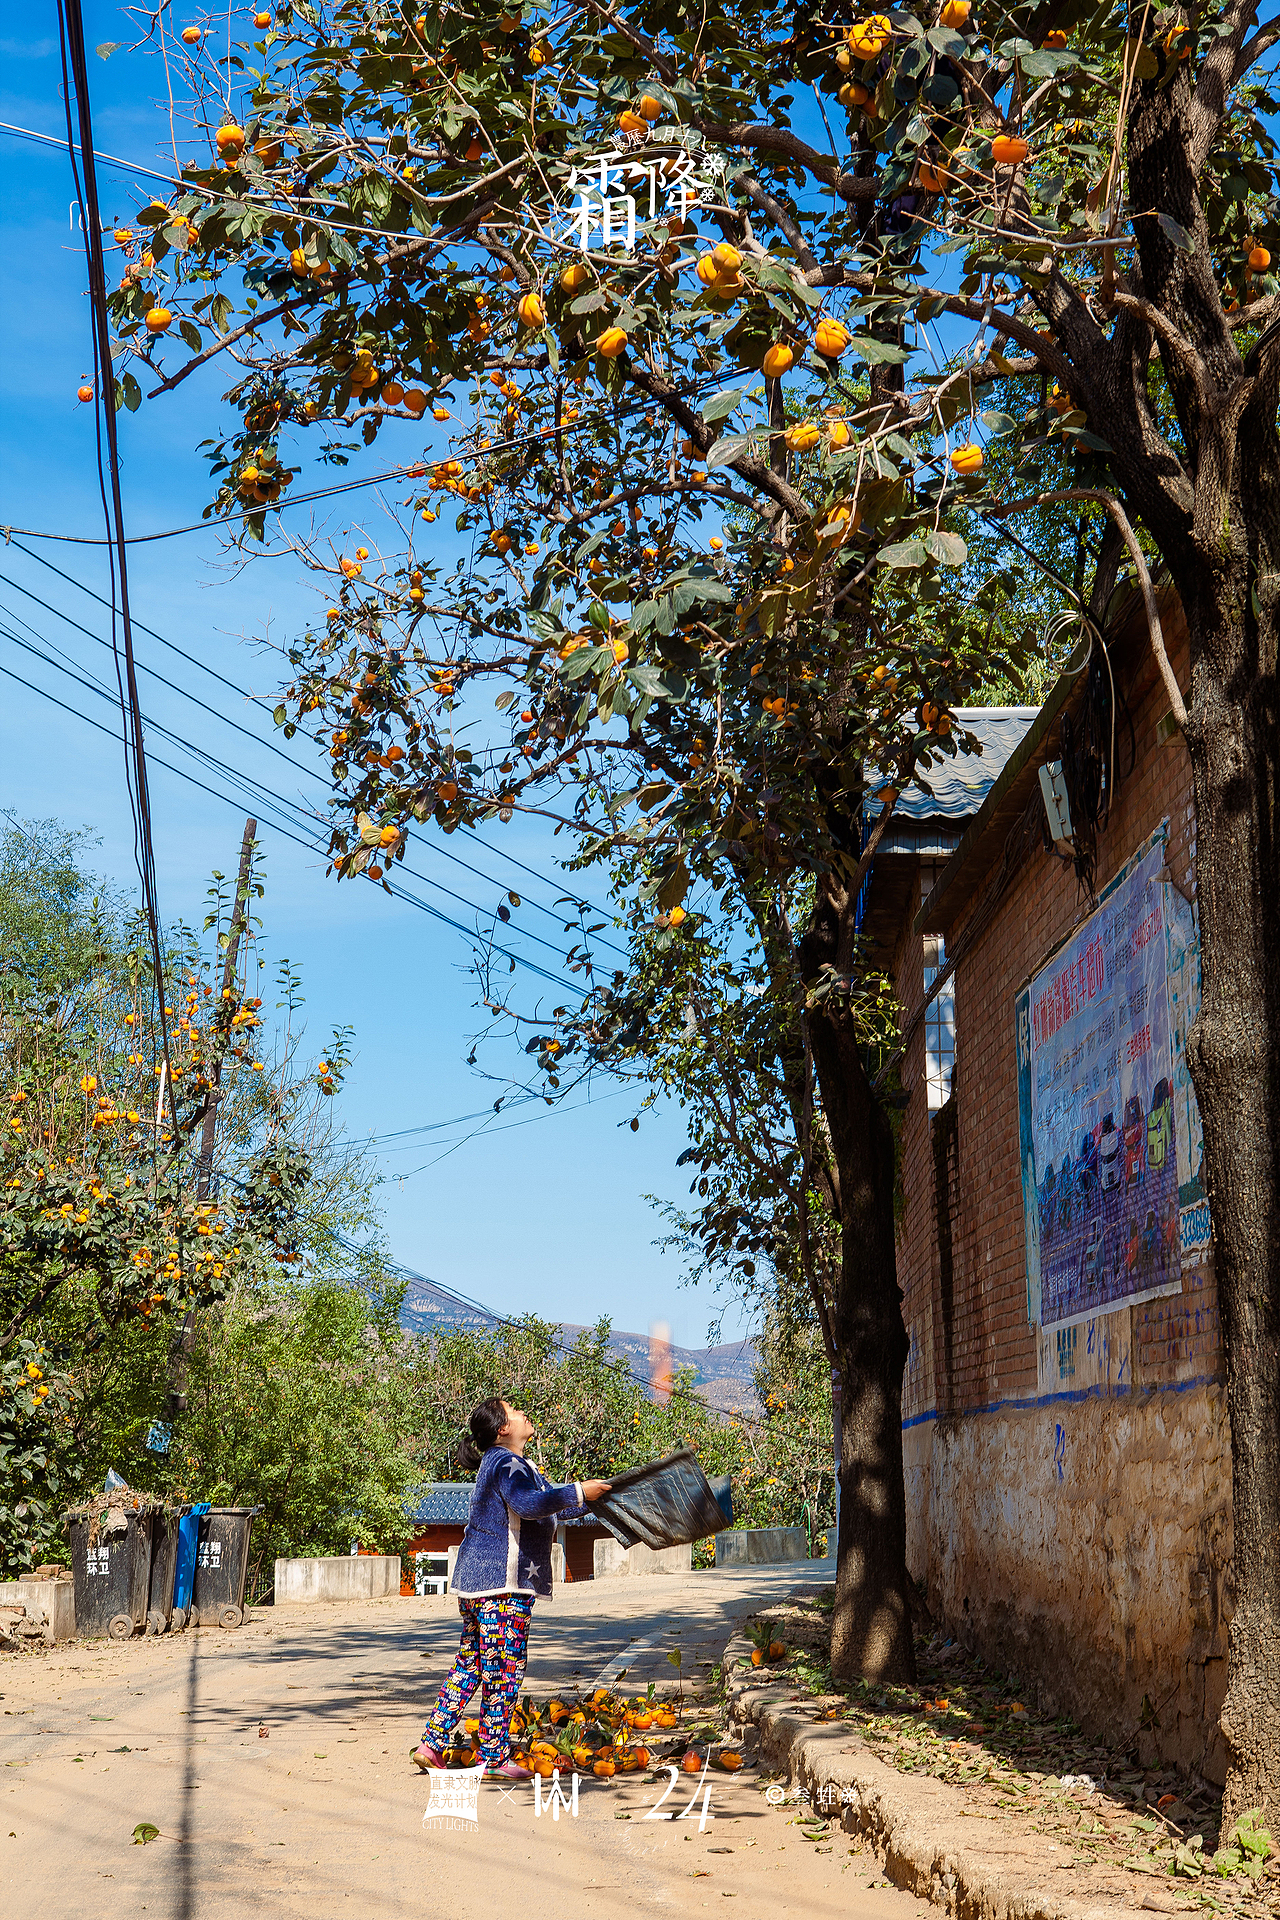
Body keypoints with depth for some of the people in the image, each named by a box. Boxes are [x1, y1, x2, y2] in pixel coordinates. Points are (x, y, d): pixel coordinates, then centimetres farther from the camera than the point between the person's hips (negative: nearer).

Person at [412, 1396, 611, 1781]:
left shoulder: (515, 1464, 20)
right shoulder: (506, 1463, -14)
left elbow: (546, 1498, 29)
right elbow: (528, 1504, -32)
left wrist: (594, 1498, 28)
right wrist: (578, 1492, -28)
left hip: (476, 1581, 11)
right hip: (500, 1583, -11)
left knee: (469, 1664, 14)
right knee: (504, 1668, -3)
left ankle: (431, 1743, 15)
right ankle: (494, 1758, 3)